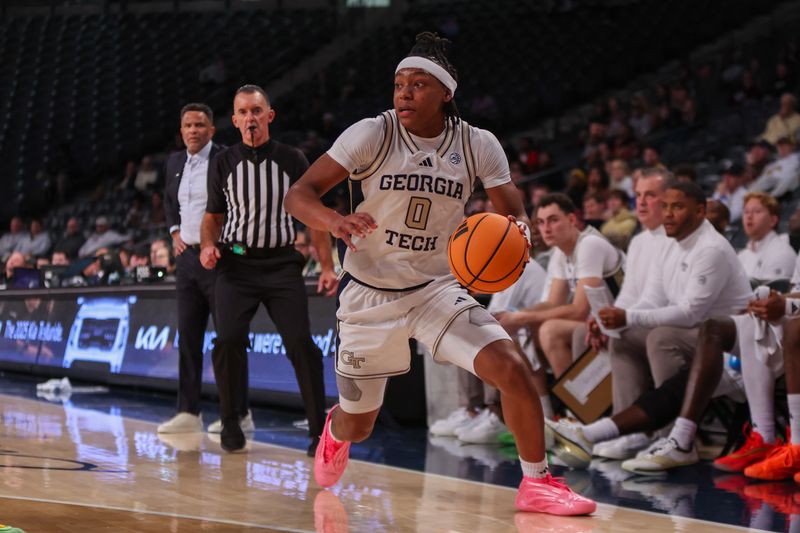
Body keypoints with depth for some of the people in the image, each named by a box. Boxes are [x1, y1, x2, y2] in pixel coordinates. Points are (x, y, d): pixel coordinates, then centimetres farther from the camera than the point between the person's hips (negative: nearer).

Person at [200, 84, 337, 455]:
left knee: (301, 343, -12)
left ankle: (318, 430, -3)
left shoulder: (291, 160, 3)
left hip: (281, 263, -1)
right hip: (235, 263, 1)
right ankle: (231, 422, 3)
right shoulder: (222, 164, 5)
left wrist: (327, 267, 0)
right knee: (228, 340, -16)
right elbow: (213, 216, 16)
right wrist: (208, 245, -5)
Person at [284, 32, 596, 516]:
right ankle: (333, 432, 52)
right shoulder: (372, 135, -15)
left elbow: (513, 212, -1)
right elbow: (298, 194, -18)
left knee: (513, 369, -21)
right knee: (356, 427, 12)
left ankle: (537, 483, -2)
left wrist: (517, 231, -27)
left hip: (438, 290, 1)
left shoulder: (479, 146, -9)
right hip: (371, 296, -1)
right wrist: (336, 221, -41)